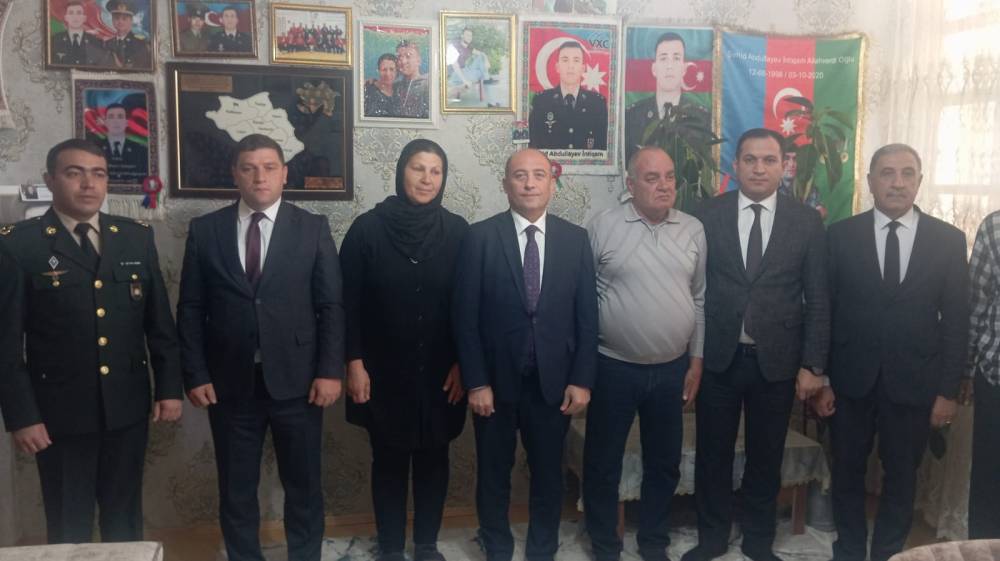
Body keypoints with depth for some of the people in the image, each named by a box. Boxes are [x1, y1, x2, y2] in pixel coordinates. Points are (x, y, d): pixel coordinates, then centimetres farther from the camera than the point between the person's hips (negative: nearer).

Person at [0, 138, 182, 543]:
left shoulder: (137, 237, 5)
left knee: (125, 520, 16)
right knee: (69, 528, 10)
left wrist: (170, 387, 4)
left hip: (128, 407, 3)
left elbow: (159, 320, 7)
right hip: (60, 411, -3)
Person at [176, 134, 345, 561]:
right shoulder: (205, 230, 4)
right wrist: (195, 375, -3)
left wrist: (330, 371, -8)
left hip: (296, 380, -1)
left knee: (303, 485, 10)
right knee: (236, 490, 12)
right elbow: (190, 309, 4)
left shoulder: (313, 228, 1)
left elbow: (331, 306, -1)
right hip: (230, 383, 1)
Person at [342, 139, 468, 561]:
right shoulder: (368, 228, -6)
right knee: (388, 460, 10)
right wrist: (354, 363, -7)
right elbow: (349, 301, -4)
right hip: (384, 371, -1)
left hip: (439, 372, 1)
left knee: (433, 458, 12)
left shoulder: (458, 231, -3)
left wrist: (462, 363, -3)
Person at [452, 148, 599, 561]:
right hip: (496, 379, -1)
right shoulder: (479, 237, -5)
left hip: (554, 380, 1)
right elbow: (465, 316, -6)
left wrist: (581, 380, -4)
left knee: (548, 473, 14)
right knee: (493, 472, 14)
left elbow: (586, 316, 1)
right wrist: (475, 382, -10)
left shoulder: (576, 239, 1)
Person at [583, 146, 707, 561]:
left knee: (664, 464, 16)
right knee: (602, 464, 8)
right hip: (613, 367, -3)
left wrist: (696, 360, 7)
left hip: (672, 368, 3)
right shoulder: (603, 226, -7)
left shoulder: (694, 230, 3)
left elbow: (700, 299, 8)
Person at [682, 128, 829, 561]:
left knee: (766, 456, 13)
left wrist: (812, 365, -3)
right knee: (712, 454, 12)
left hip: (776, 360, 0)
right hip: (718, 357, 0)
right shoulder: (708, 215, -1)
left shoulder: (807, 221, 0)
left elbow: (817, 299, 0)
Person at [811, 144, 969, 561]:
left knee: (901, 476, 13)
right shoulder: (841, 235, -2)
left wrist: (948, 390, -3)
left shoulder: (948, 239, 0)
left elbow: (957, 320, 0)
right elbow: (824, 311, -2)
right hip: (851, 379, 0)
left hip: (914, 382, 0)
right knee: (847, 472, 13)